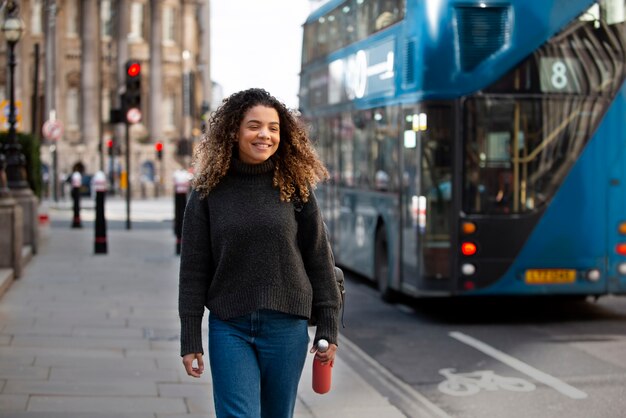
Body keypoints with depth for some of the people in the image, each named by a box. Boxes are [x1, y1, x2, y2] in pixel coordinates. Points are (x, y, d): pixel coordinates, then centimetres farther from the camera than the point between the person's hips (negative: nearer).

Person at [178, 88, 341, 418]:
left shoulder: (295, 187, 2)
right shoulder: (209, 191, 1)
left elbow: (319, 260, 4)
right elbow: (193, 270, 2)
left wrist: (328, 328, 1)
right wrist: (190, 340, -1)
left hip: (287, 327, 1)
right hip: (229, 328, -1)